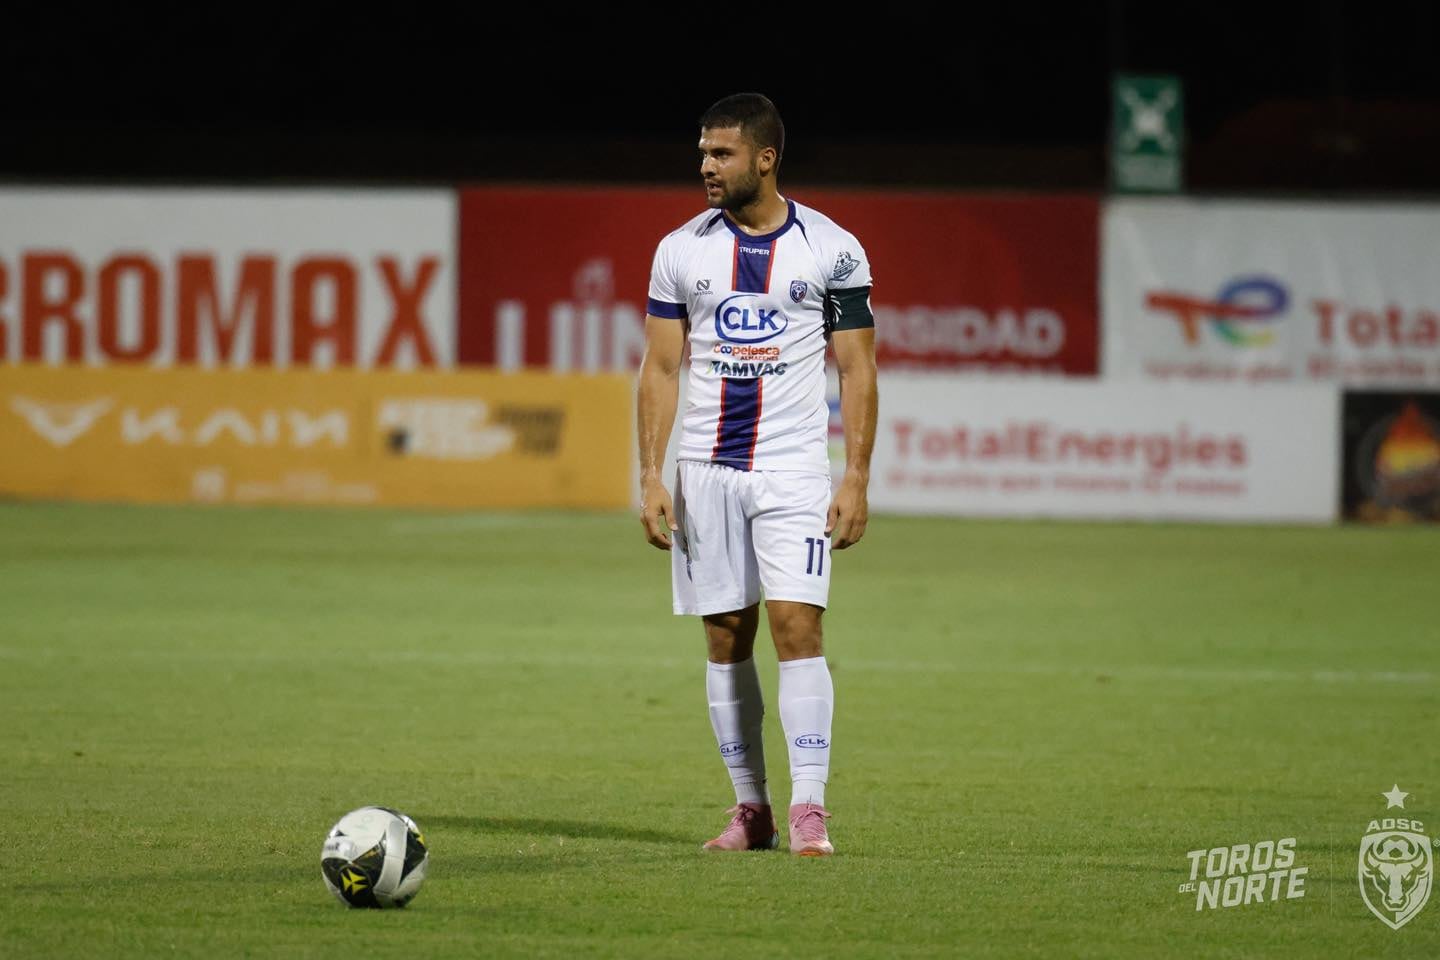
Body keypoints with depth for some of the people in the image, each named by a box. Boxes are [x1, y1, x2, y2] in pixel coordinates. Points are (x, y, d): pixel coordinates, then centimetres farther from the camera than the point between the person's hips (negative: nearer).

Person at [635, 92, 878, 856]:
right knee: (725, 641, 5)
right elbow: (660, 368, 7)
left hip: (793, 470, -3)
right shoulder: (681, 250, 6)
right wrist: (650, 477, -1)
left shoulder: (832, 250, 0)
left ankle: (809, 809, -14)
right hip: (706, 471, 3)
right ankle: (751, 810, 12)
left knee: (797, 627, -13)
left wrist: (857, 479, -6)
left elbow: (857, 370, 2)